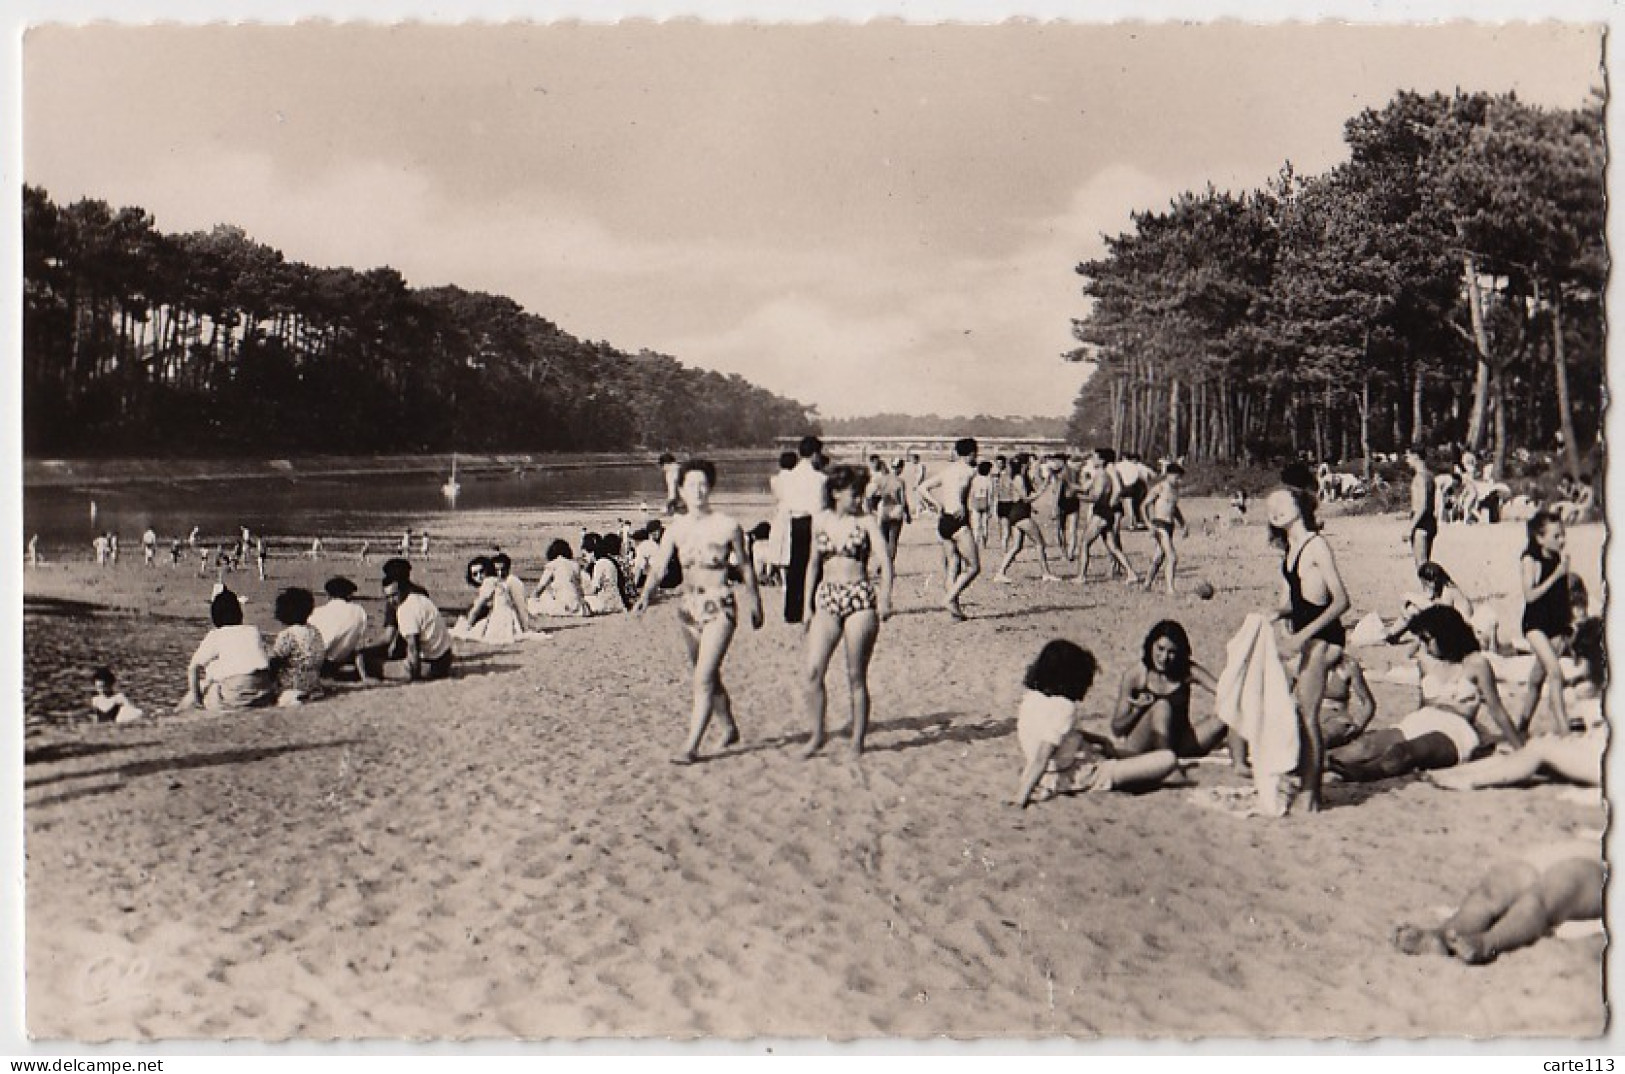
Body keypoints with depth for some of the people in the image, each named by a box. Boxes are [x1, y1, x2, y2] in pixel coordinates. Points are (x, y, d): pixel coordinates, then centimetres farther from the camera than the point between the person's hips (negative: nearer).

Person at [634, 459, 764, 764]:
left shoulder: (727, 527, -9)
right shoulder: (676, 528, 0)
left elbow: (745, 568, 3)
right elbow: (658, 566, -5)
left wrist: (755, 604, 11)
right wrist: (645, 595, -23)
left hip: (720, 608, -5)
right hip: (689, 607, 5)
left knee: (704, 678, -13)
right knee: (709, 678, 18)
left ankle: (691, 747, -9)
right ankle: (729, 727, 40)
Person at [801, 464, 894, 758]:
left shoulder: (866, 521, -2)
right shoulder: (820, 521, 7)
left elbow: (884, 559, -13)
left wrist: (885, 598, -27)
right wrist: (808, 605, 13)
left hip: (860, 599, -3)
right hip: (827, 598, 3)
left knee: (856, 676, 1)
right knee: (813, 671, -6)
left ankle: (857, 742, 11)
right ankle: (817, 735, 9)